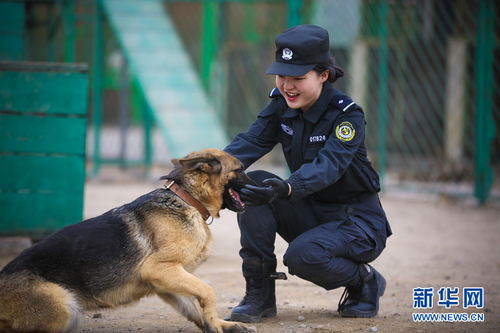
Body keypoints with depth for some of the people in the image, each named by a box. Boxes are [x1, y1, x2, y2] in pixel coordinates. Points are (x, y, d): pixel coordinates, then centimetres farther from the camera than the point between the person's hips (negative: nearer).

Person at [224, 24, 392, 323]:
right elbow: (251, 142, -16)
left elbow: (328, 166, -36)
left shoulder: (348, 114, -20)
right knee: (252, 184, -19)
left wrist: (286, 189, -56)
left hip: (359, 221, -6)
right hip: (311, 213, 6)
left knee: (303, 255, -34)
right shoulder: (281, 104, -2)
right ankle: (259, 295, -12)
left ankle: (365, 282, 0)